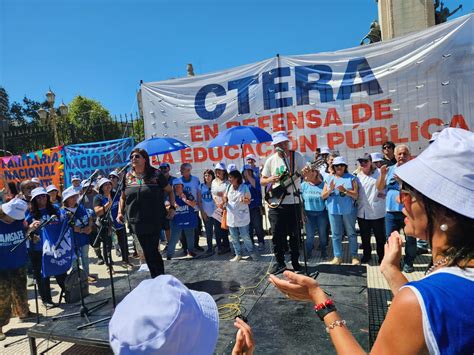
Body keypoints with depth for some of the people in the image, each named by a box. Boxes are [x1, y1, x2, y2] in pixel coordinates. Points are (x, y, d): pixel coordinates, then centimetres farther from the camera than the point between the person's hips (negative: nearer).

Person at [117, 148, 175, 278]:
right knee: (148, 252, 11)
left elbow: (170, 191, 6)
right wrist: (120, 212, 7)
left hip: (154, 221, -3)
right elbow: (123, 197, 19)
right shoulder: (127, 177, 8)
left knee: (152, 251, -2)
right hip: (137, 222, 4)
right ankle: (156, 278, 26)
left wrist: (172, 207, -4)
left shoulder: (155, 174, -2)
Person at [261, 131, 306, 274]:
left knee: (294, 234, 8)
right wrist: (271, 179, -13)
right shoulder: (271, 160, 2)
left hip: (293, 202, -1)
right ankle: (279, 262, 21)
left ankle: (295, 261, 24)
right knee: (277, 234, 6)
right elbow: (262, 181, 9)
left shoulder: (297, 156, -3)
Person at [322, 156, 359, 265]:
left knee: (351, 233, 8)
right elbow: (323, 196, 6)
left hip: (348, 210, -1)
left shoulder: (351, 178, 3)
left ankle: (354, 256, 19)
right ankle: (337, 256, 17)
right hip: (333, 210, 2)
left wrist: (345, 190, -18)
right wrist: (330, 190, -13)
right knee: (336, 234, 8)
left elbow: (356, 195, -3)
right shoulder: (329, 178, 8)